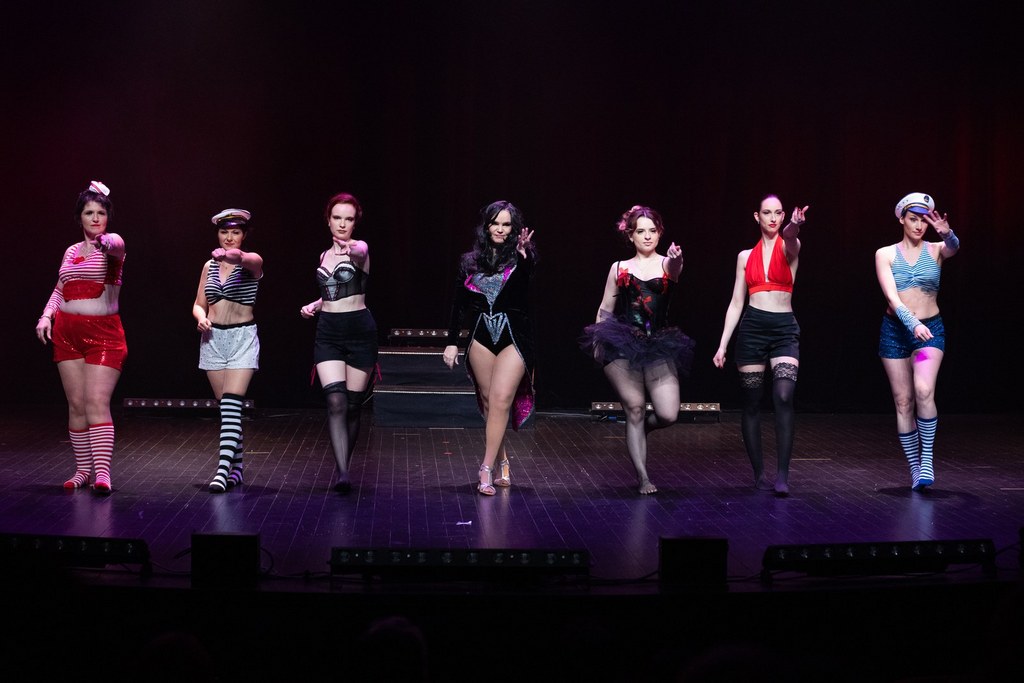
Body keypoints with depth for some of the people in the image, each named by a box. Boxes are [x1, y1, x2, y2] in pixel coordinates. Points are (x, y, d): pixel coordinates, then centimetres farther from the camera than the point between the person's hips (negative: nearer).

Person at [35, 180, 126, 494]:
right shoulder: (71, 251, 13)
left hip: (103, 333, -5)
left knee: (98, 403, -13)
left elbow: (116, 245, -30)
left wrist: (106, 242, -54)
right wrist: (46, 315, 5)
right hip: (67, 333, 5)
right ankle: (83, 469, 13)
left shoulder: (111, 244, -4)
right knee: (76, 403, 6)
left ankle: (102, 472, -16)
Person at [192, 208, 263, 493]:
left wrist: (234, 256, -54)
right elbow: (199, 304, 15)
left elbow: (250, 261, -31)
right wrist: (201, 318, -9)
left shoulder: (252, 262, -5)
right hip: (213, 337, 5)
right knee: (226, 406, 8)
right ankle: (237, 466, 19)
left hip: (242, 337, -5)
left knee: (232, 403, -17)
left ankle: (224, 468, -23)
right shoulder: (209, 266, 10)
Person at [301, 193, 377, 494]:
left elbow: (359, 255, -33)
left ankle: (342, 466, 23)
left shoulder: (360, 249, -6)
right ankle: (342, 473, -21)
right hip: (328, 333, 4)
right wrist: (315, 304, 8)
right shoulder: (325, 255, 12)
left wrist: (351, 251, -57)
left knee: (352, 406, 5)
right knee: (336, 402, -14)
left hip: (360, 331, -4)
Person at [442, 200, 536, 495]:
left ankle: (487, 469, -14)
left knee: (501, 400, -14)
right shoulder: (470, 261, 7)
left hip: (513, 337, -4)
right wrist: (452, 342, 6)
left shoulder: (518, 258, -1)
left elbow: (527, 271, -25)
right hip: (481, 337, 4)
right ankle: (503, 465, 15)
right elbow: (459, 305, 10)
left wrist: (524, 254, -46)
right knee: (488, 402, 5)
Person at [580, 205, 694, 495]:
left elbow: (675, 269, -20)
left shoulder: (667, 264, 6)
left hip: (659, 346, 0)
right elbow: (605, 310, 14)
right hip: (622, 345, 0)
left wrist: (676, 259, -43)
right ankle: (643, 478, 3)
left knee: (668, 415, -11)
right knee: (635, 409, -4)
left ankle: (639, 430, 24)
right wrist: (598, 340, 1)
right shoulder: (619, 268, 10)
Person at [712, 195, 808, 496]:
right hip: (752, 327, 3)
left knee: (784, 398, -20)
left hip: (785, 328, -3)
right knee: (752, 403, 4)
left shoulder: (789, 247, 4)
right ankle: (759, 473, 14)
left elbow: (791, 242, -24)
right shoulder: (746, 256, 11)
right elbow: (736, 303, 12)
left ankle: (783, 475, -20)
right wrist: (722, 345, 5)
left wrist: (793, 228, -48)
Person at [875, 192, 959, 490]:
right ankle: (915, 466, 11)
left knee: (924, 391, -23)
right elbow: (892, 296, -12)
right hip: (895, 330, 1)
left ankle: (927, 458, -12)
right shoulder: (885, 254, 1)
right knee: (903, 402, 2)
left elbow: (954, 248, -22)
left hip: (930, 330, -1)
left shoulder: (935, 250, 3)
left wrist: (947, 233, -45)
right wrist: (913, 323, -28)